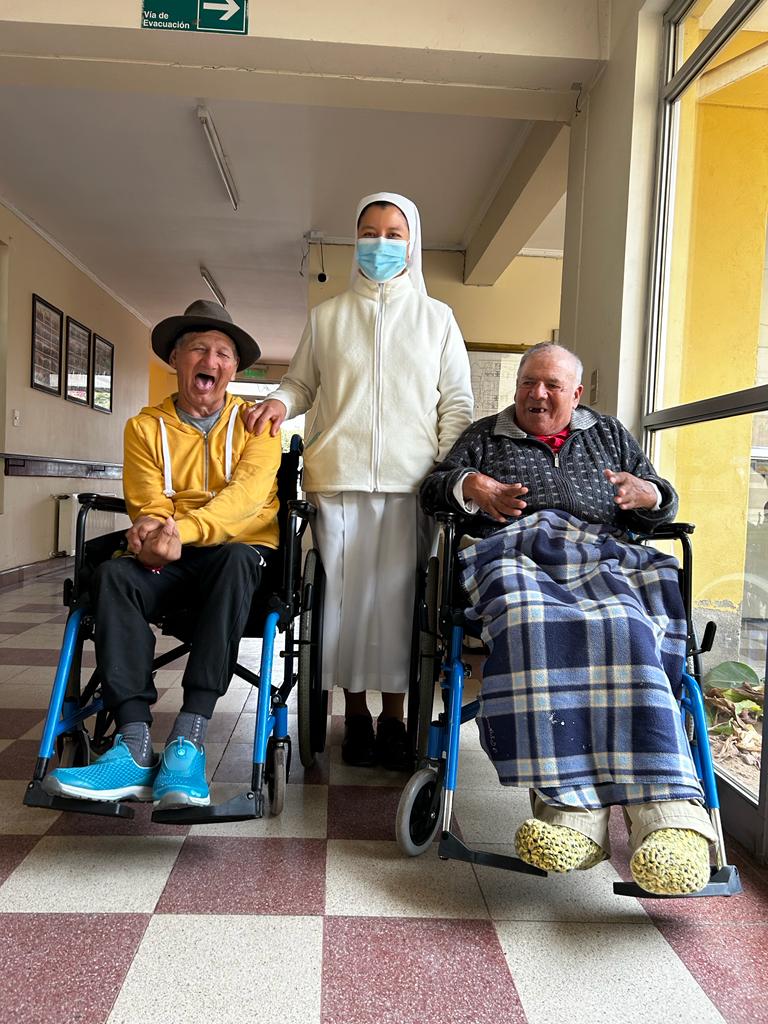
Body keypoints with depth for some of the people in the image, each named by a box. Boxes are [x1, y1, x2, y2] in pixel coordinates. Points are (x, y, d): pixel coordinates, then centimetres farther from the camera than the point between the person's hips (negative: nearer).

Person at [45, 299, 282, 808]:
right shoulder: (146, 427, 11)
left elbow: (248, 491, -14)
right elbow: (148, 507, 1)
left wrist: (183, 529, -31)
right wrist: (153, 536, -26)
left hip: (242, 552, -2)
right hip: (171, 562, 2)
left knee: (234, 559, -37)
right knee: (114, 575, -28)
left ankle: (188, 739, -38)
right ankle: (135, 745, -34)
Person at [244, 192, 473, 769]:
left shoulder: (436, 317, 14)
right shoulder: (328, 316, 16)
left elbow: (457, 403, 10)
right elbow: (302, 384, 18)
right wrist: (281, 402, -6)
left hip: (409, 481, -1)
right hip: (339, 477, 1)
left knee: (399, 594, -2)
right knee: (346, 591, 1)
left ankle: (394, 715, 10)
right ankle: (355, 712, 14)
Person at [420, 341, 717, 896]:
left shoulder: (609, 433, 32)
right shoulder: (485, 435, 31)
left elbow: (664, 504, 33)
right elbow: (432, 489, 23)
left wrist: (650, 495, 7)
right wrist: (469, 486, 0)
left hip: (599, 556, 1)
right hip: (512, 554, -1)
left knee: (619, 629, -37)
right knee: (533, 626, -39)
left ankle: (668, 811, -48)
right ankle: (577, 810, -47)